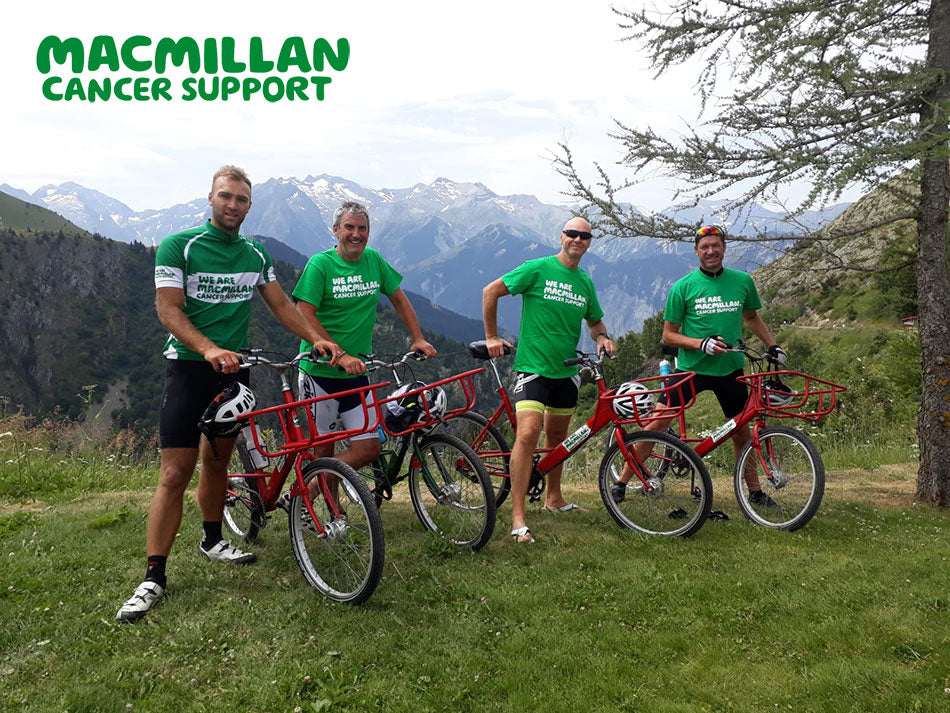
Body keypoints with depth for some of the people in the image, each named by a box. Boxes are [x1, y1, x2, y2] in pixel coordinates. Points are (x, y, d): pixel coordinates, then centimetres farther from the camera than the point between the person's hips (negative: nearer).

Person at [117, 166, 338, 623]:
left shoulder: (255, 254, 9)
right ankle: (153, 577, -1)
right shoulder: (178, 246, -8)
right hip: (189, 367, -5)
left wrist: (317, 338, -4)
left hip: (233, 368, 5)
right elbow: (169, 311, -16)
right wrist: (209, 349, -32)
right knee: (175, 473, -8)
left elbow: (280, 304, 11)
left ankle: (212, 541, 35)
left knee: (217, 461, 16)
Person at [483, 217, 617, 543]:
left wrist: (603, 338, 3)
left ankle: (554, 497, 38)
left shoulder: (585, 283, 10)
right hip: (532, 367, -6)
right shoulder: (538, 269, -7)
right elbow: (490, 291, -5)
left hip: (566, 371, 6)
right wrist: (492, 337, -5)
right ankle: (518, 516, -13)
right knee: (527, 434, -18)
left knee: (557, 437, 18)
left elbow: (595, 321, 25)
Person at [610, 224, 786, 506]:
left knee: (741, 430, 12)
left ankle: (755, 491, 31)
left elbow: (751, 317, 22)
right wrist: (702, 343, -18)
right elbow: (669, 335, -5)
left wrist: (772, 346, 16)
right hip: (691, 367, -3)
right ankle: (621, 482, 2)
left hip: (730, 369, 3)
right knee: (659, 422, -8)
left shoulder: (742, 281, 3)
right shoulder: (683, 287, -6)